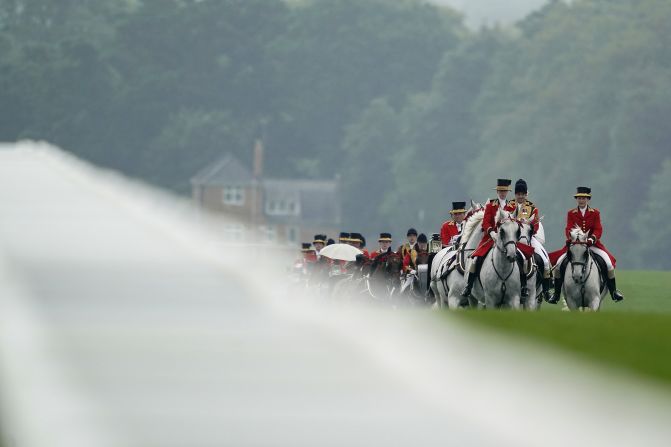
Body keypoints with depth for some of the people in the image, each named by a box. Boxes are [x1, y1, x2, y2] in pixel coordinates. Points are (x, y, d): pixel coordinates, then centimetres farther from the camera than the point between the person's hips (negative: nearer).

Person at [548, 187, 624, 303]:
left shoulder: (595, 213, 5)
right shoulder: (571, 214, 6)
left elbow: (598, 230, -4)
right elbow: (568, 229, -2)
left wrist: (592, 238, -24)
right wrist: (571, 238, -24)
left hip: (592, 244, 0)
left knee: (609, 263, -19)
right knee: (558, 264, -17)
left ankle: (613, 292, -4)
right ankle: (556, 294, -4)